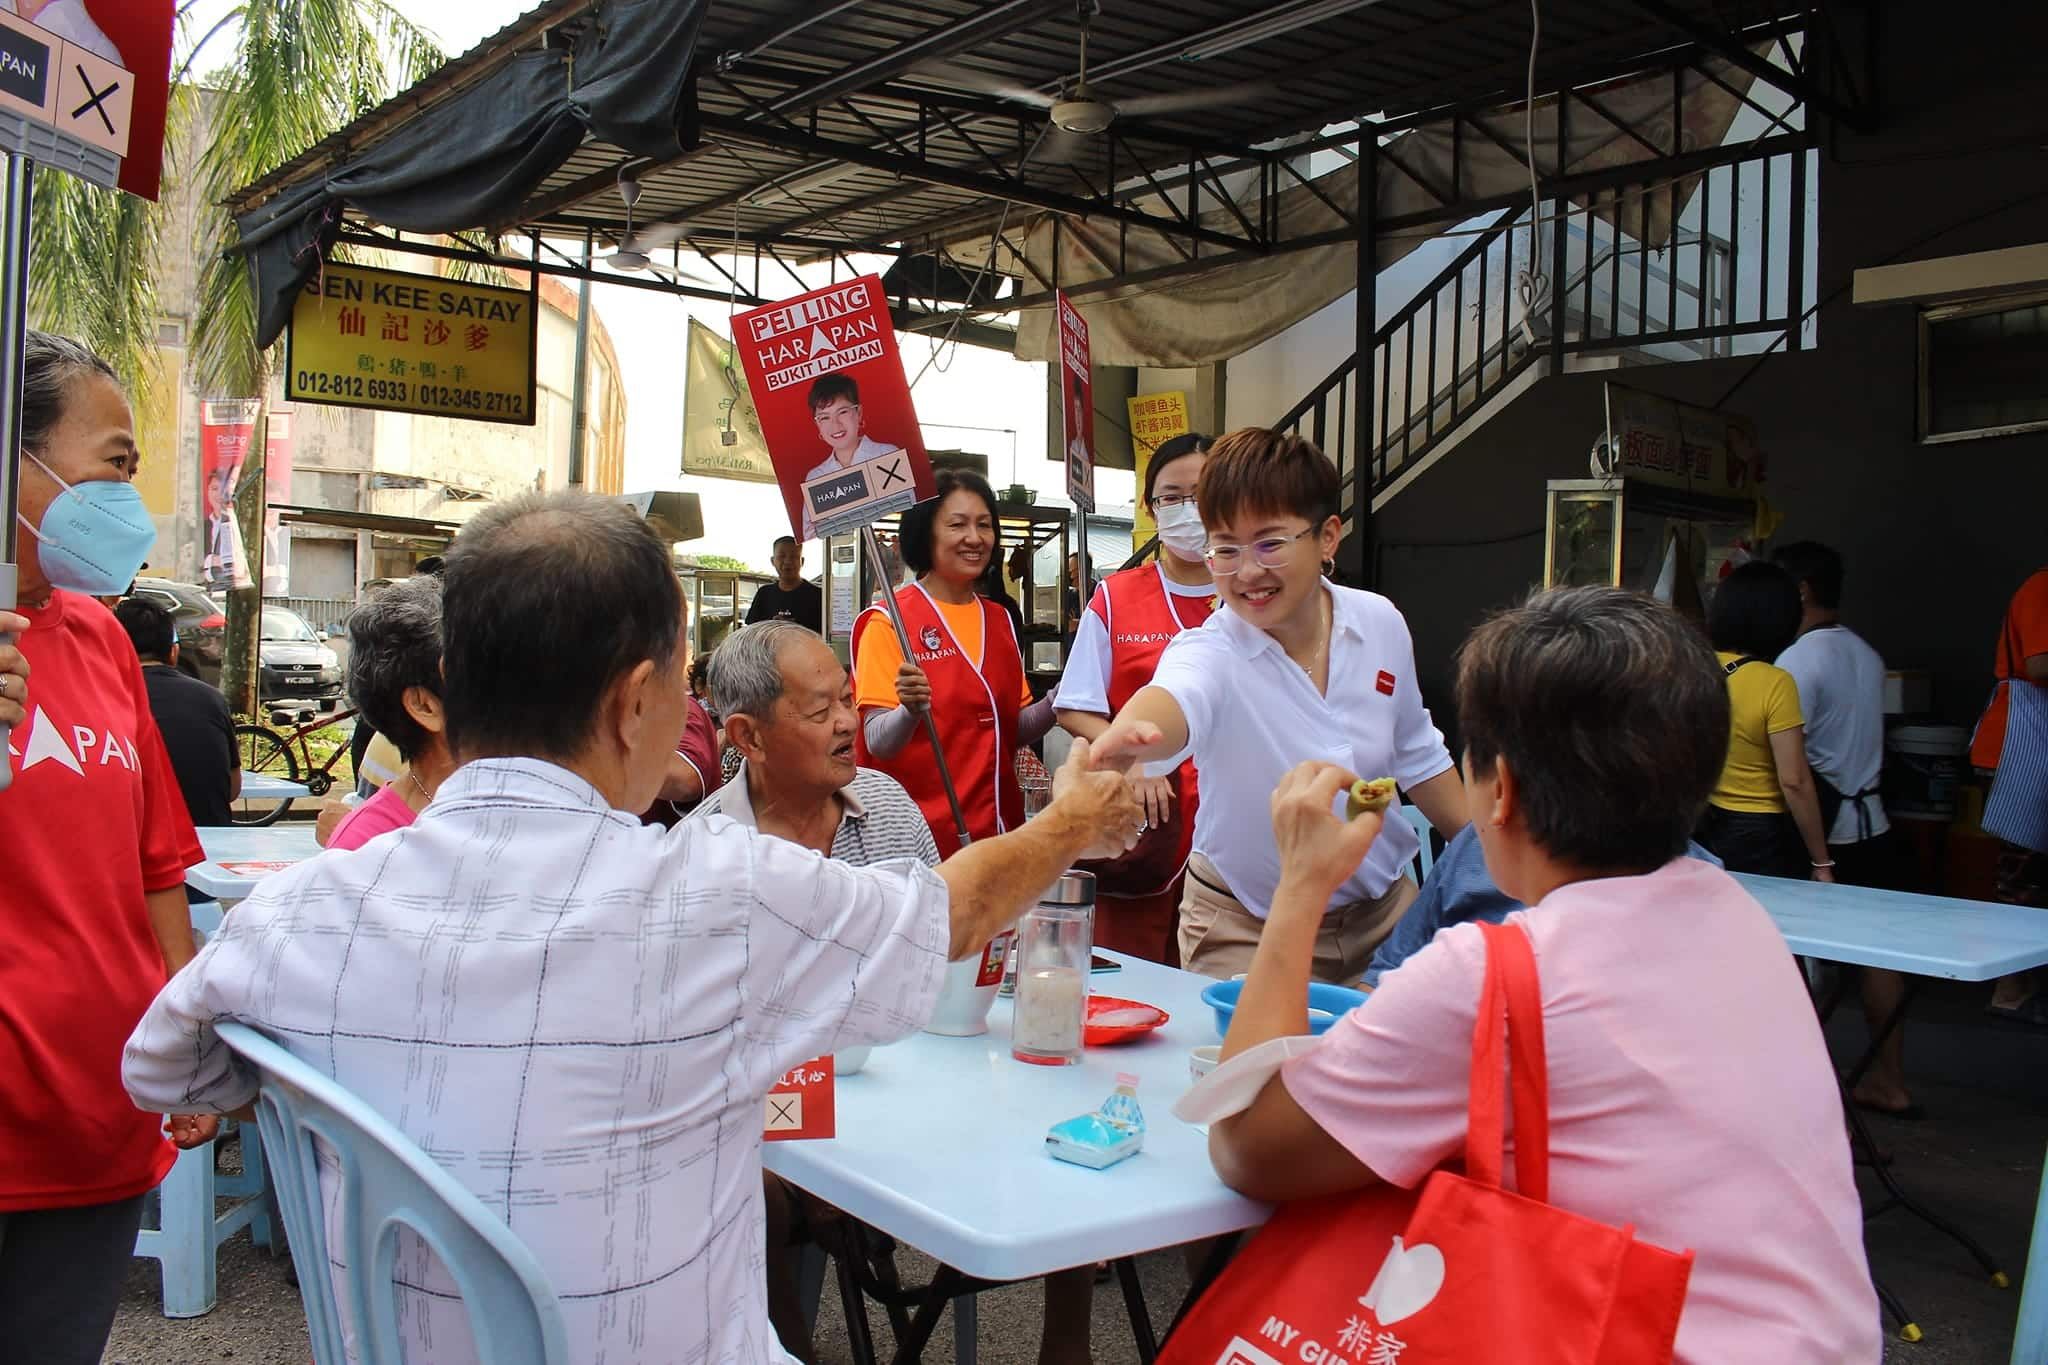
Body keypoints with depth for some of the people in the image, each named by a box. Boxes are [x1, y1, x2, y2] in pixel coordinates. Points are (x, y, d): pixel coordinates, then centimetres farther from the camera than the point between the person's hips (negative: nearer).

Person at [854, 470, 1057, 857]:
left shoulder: (1000, 620, 10)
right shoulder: (891, 622, -10)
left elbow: (1015, 729, 13)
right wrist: (911, 711, -35)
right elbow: (878, 742, -16)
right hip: (922, 835, -6)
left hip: (995, 825, 6)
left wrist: (1057, 701, -5)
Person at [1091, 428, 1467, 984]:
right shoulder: (1212, 652, -22)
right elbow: (1175, 696, -48)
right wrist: (1125, 736, -69)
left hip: (1382, 911, 4)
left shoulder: (1380, 624, -7)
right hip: (1247, 933, -4)